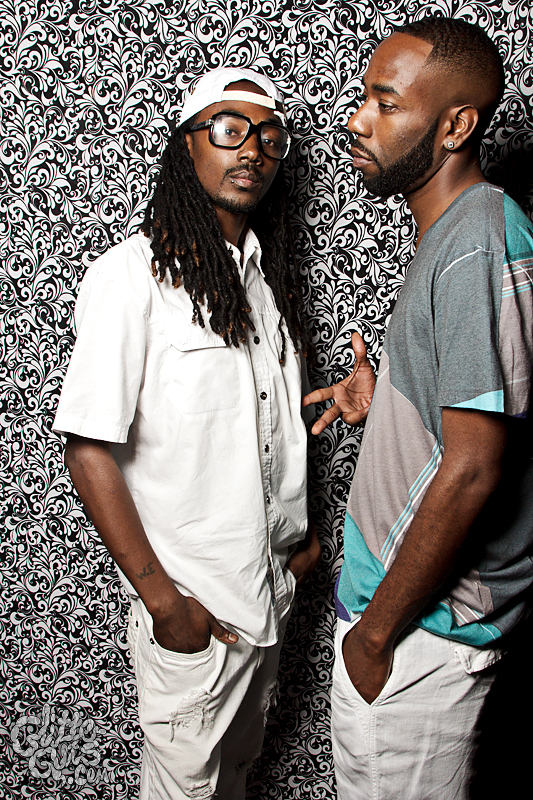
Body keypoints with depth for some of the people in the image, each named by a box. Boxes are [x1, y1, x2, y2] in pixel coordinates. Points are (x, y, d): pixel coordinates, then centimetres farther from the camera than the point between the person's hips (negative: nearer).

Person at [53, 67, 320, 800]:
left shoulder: (270, 271, 5)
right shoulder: (130, 276, -18)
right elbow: (89, 453, -20)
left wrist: (305, 530, 11)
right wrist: (162, 598, -18)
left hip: (274, 582, 7)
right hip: (191, 601, -6)